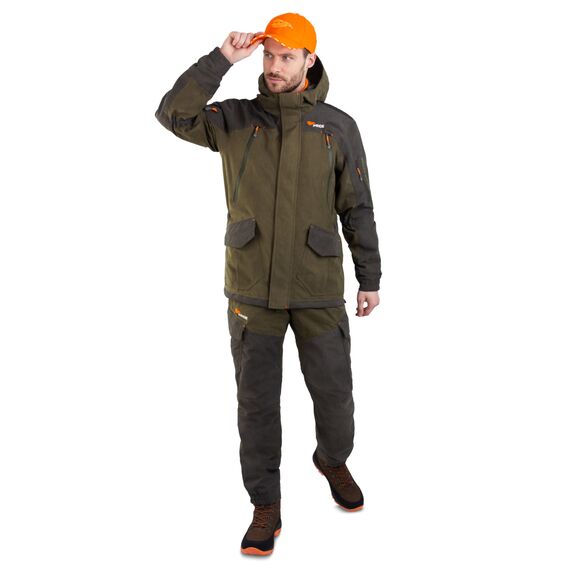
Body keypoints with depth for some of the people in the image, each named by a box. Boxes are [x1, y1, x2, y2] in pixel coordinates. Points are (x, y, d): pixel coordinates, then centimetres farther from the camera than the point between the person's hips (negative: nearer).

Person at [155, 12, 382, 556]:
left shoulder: (338, 127, 2)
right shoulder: (235, 119, 2)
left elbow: (357, 209, 5)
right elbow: (173, 114, -16)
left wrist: (370, 279, 4)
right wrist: (222, 58, -16)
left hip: (317, 288, 0)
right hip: (252, 287, 0)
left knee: (333, 390, 10)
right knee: (257, 400, 6)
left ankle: (333, 460, 43)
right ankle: (265, 508, 21)